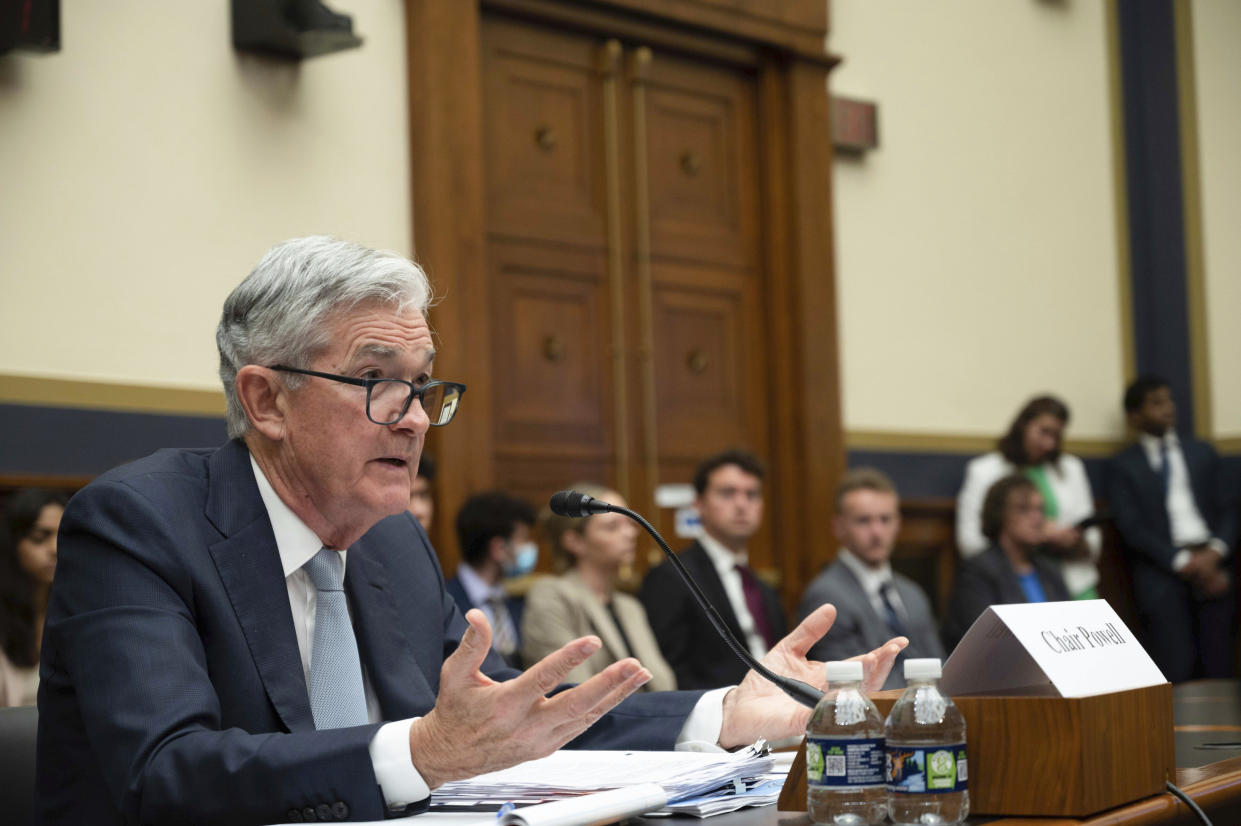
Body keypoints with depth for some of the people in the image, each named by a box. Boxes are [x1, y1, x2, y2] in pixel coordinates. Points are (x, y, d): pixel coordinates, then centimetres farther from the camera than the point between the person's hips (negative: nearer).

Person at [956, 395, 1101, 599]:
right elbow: (969, 542, -2)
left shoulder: (1072, 468, 22)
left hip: (1074, 588, 3)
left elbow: (1093, 543, 19)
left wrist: (1074, 540, -5)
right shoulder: (983, 470, 8)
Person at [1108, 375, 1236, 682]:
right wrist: (1182, 562, -11)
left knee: (1218, 670, -6)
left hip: (1209, 566, 3)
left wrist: (1215, 552, -6)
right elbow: (1131, 527, -1)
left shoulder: (1202, 453, 19)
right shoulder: (1123, 465, 9)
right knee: (1176, 673, -14)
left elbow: (1229, 508, 13)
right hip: (1161, 573, -3)